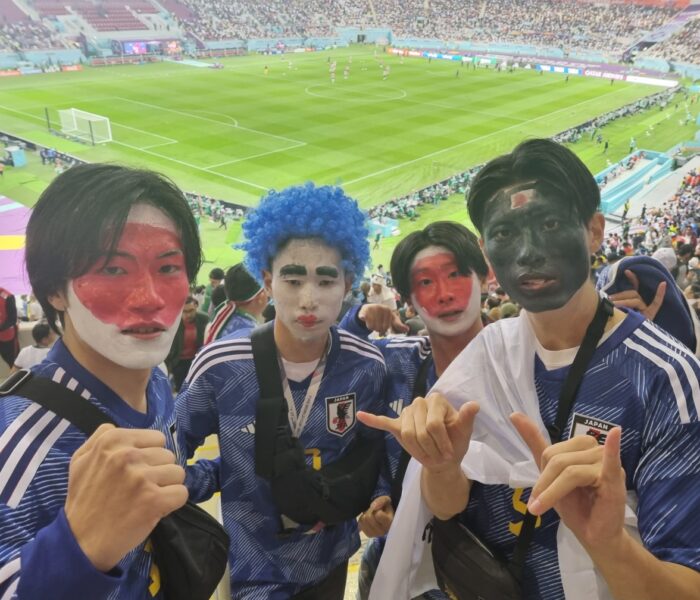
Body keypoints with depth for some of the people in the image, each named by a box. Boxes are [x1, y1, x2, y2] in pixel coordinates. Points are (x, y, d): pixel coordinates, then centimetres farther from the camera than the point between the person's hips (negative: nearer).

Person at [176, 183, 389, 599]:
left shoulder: (367, 367, -14)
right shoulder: (220, 366, -21)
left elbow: (368, 449, 3)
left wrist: (379, 497, -12)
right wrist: (218, 478, -18)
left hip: (331, 559, 3)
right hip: (251, 566, -2)